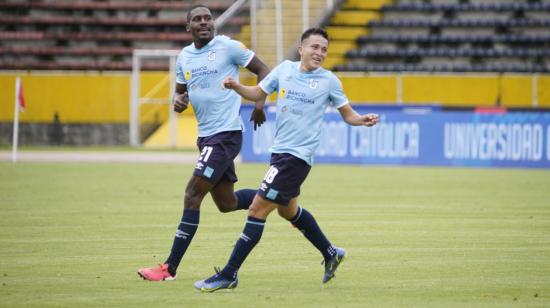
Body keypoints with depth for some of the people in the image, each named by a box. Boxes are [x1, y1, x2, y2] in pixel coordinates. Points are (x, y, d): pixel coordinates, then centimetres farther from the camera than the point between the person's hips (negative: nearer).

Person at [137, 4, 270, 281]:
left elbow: (262, 70, -1)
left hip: (226, 133, -8)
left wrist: (260, 103, -13)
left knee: (193, 194, -13)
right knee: (226, 203, 15)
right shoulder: (184, 56, 11)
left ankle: (170, 268, -11)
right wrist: (178, 100, -2)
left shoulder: (228, 46, -8)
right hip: (206, 135, 8)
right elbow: (181, 90, 22)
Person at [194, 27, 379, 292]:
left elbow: (347, 114, 3)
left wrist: (363, 120, -19)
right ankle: (331, 254, 44)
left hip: (298, 155, -7)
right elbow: (258, 94, 14)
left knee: (258, 209, -10)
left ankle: (228, 275, -5)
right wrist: (236, 86, -6)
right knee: (288, 210, 24)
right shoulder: (285, 69, 5)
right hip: (280, 150, 7)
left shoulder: (329, 81, -6)